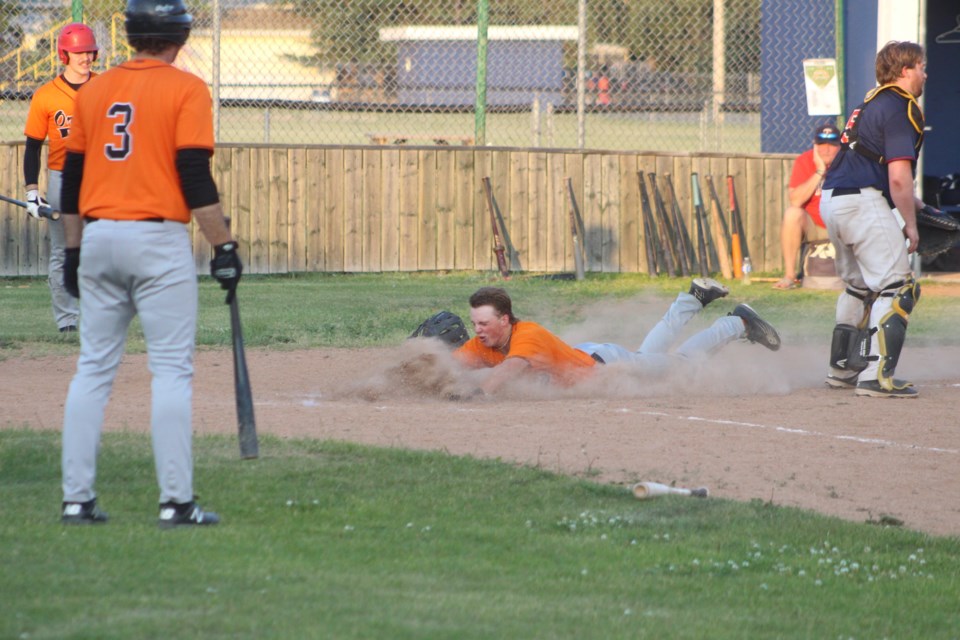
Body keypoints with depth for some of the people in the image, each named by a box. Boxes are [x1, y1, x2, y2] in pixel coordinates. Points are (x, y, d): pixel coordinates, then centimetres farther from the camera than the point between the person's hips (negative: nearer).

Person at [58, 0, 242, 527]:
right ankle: (176, 502, -8)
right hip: (158, 241, -5)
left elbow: (72, 178, 13)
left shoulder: (93, 92, 11)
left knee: (93, 369, 9)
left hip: (98, 237, 5)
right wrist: (224, 247, -8)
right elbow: (195, 176, -11)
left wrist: (74, 250, 20)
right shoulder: (186, 90, -4)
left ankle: (76, 498, 6)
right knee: (172, 370, -3)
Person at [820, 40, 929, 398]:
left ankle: (842, 369, 29)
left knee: (859, 287, 24)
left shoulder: (873, 103, 20)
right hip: (863, 203, -10)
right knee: (897, 288, -10)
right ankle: (876, 376, -18)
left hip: (832, 200, 10)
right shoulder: (900, 109, -10)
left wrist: (908, 201, 28)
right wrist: (911, 225, -8)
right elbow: (899, 177, -17)